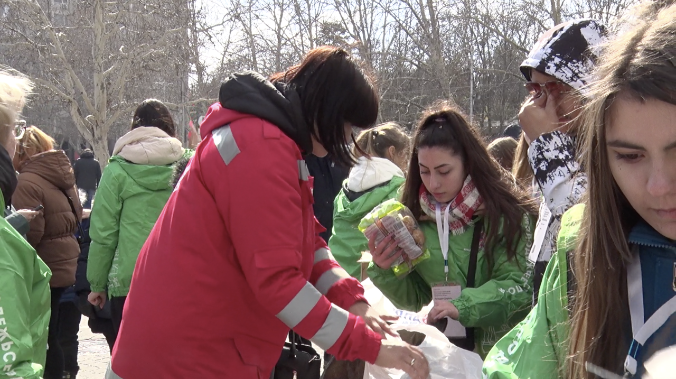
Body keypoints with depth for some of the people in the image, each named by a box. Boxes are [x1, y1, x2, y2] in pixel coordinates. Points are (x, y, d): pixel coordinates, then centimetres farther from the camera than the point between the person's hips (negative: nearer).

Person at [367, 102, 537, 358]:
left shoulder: (505, 212, -9)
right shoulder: (414, 215, 3)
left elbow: (517, 285, -12)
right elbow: (415, 298, 8)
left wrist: (462, 306, -25)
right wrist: (384, 271, -10)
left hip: (498, 348, -3)